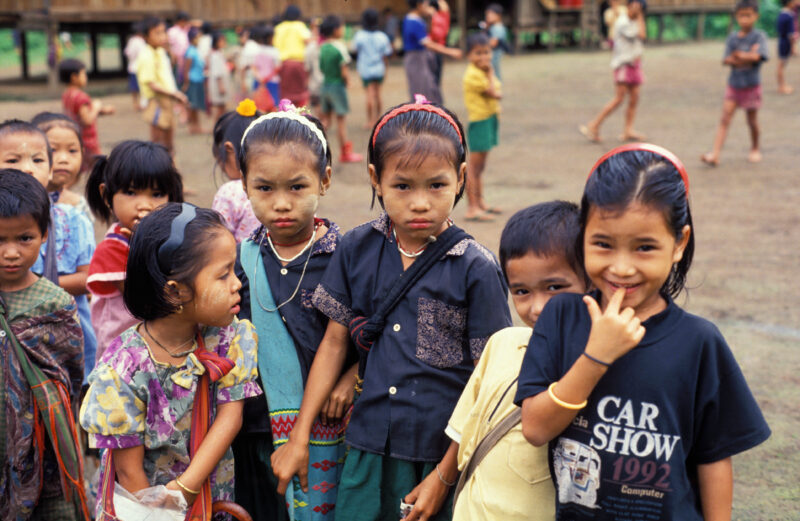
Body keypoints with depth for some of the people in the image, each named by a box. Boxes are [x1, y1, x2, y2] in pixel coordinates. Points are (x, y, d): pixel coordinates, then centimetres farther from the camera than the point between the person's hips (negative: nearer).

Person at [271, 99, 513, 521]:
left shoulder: (476, 268, -10)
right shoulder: (356, 250, 0)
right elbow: (335, 341, 8)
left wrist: (446, 475, -8)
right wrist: (298, 436, 8)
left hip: (446, 453, -2)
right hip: (370, 448, 3)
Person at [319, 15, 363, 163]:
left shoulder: (322, 47, 4)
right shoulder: (340, 47, -15)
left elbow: (321, 68, 7)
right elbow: (344, 72, -17)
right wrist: (345, 83, -1)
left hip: (324, 85, 6)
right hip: (337, 86, -6)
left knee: (324, 119, 13)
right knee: (341, 119, 3)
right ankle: (345, 152, 12)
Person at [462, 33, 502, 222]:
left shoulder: (484, 72, 13)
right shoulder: (473, 74, -18)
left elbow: (497, 93, 12)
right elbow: (494, 93, -18)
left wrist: (495, 94, -7)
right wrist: (490, 73, -11)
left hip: (489, 120, 10)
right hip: (479, 121, -10)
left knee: (480, 166, 19)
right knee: (474, 166, -7)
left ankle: (480, 202, 29)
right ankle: (472, 208, -6)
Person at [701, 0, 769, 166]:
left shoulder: (759, 36, -7)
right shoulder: (732, 37, 4)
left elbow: (756, 57, -22)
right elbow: (727, 60, -5)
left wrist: (738, 55, -11)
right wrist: (747, 56, -18)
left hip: (751, 85, -2)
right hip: (733, 84, 3)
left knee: (752, 121, 10)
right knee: (725, 119, -6)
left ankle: (755, 149, 33)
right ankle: (715, 154, -13)